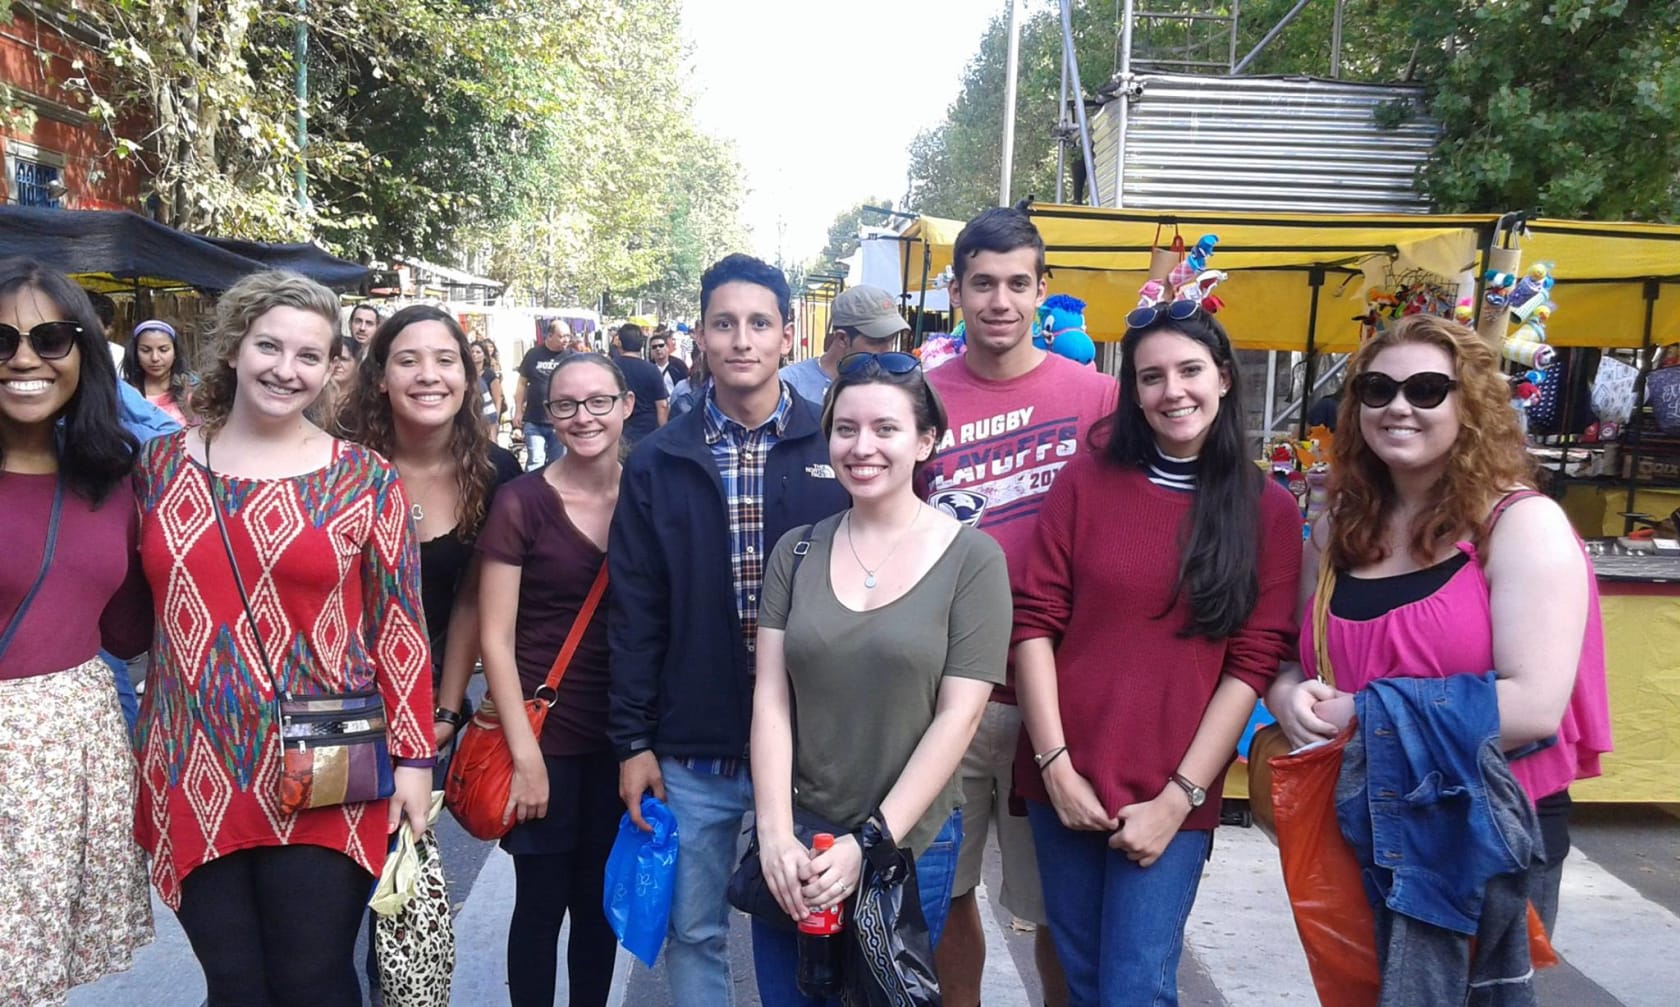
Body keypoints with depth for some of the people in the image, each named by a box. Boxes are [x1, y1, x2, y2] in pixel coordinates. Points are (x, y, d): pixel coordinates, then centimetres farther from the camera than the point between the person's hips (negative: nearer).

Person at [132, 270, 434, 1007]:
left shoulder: (363, 478, -2)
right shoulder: (163, 465, 6)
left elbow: (399, 625, -1)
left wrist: (413, 755, -4)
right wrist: (142, 744, 11)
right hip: (195, 775, 3)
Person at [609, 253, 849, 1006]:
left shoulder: (835, 449, -3)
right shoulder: (658, 463, 1)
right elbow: (636, 612, 2)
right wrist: (633, 739, -1)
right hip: (691, 749, 1)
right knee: (694, 930, 15)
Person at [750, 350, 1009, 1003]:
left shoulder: (972, 558, -8)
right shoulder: (797, 551, 1)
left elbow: (957, 716, -11)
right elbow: (770, 699, -2)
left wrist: (872, 841, -13)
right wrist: (776, 834, -11)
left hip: (911, 841, -2)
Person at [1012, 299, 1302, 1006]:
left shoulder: (1269, 511, 0)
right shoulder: (1085, 482, 1)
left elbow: (1253, 663, -4)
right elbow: (1034, 622, -2)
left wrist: (1178, 797, -9)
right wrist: (1056, 765, -9)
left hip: (1174, 796, -1)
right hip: (1066, 782, 2)